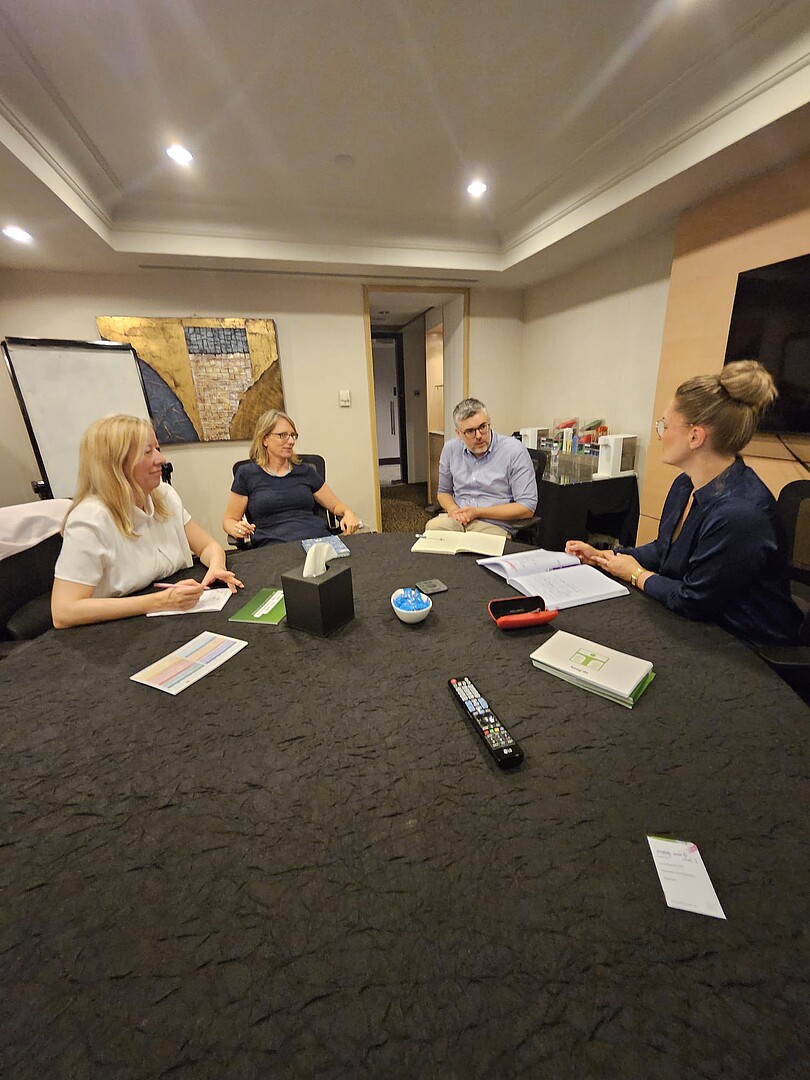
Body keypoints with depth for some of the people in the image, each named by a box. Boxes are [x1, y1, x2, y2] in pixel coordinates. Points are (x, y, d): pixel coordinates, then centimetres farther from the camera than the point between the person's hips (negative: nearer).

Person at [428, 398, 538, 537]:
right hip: (456, 520, 4)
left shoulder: (514, 451, -7)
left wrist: (478, 512, -13)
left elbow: (527, 507, -9)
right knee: (432, 527, -30)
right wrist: (453, 508, -4)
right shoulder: (450, 449, 8)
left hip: (496, 525, -3)